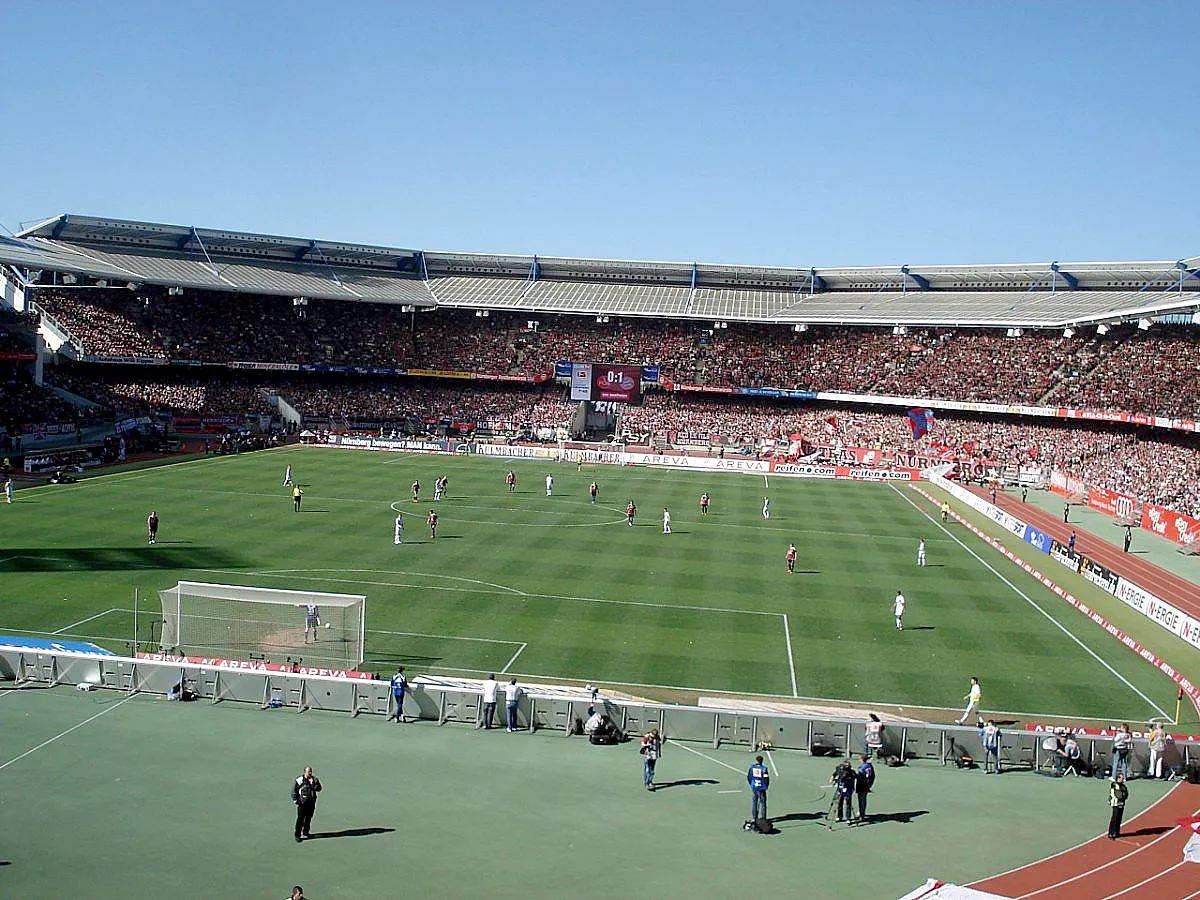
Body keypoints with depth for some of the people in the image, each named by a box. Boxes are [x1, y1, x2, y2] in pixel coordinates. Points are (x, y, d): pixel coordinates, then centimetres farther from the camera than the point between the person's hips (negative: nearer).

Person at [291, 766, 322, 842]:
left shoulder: (314, 779, 5)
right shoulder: (299, 779, -10)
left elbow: (318, 789, 0)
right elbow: (294, 790, -6)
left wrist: (314, 783, -18)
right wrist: (295, 800, -11)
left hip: (311, 802, 5)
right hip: (302, 802, -5)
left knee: (309, 817, 15)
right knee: (300, 819, -7)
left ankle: (306, 832, 32)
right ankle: (297, 835, -1)